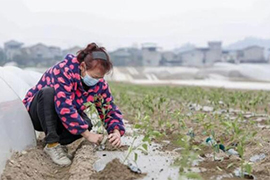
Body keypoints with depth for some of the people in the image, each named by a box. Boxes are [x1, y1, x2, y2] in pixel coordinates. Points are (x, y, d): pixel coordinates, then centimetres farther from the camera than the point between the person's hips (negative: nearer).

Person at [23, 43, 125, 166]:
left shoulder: (99, 84, -13)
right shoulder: (64, 70, -31)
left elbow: (110, 109, -6)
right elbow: (64, 107, -39)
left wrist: (116, 131, -27)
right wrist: (87, 135, -37)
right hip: (37, 113, -3)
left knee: (86, 123, -28)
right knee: (48, 92, -37)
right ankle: (52, 144, -32)